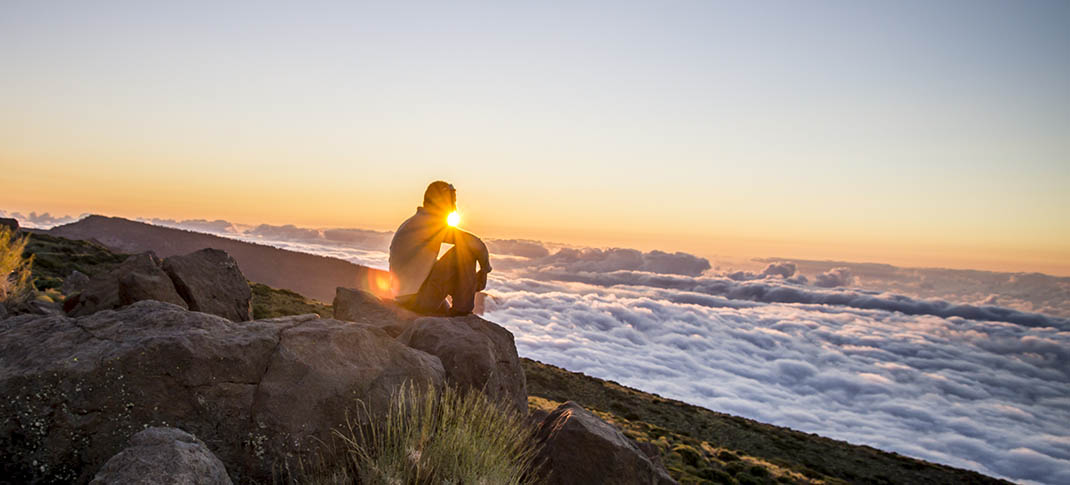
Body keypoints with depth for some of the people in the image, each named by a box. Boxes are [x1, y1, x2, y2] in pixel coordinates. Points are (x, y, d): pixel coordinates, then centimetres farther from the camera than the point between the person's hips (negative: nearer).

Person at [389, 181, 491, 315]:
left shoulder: (409, 223, 16)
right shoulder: (434, 223, -12)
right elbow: (476, 244, -17)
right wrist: (485, 268, 1)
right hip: (418, 299, -10)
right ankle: (462, 307, -5)